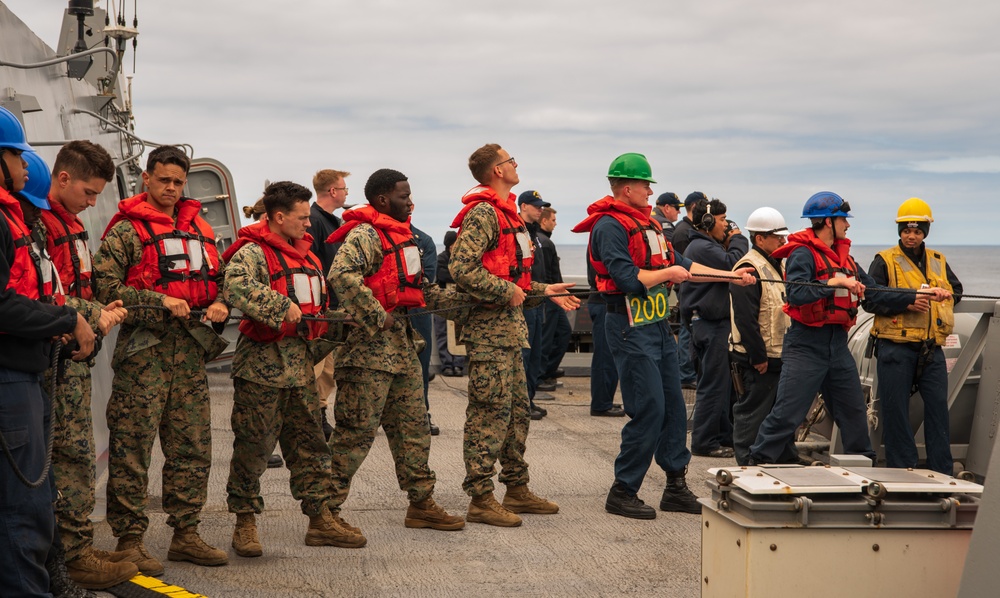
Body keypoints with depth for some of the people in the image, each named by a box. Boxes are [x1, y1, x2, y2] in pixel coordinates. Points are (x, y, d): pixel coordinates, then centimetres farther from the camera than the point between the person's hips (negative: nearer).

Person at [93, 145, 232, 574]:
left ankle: (185, 534, 19)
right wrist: (159, 302, -18)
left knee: (192, 447, 9)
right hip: (144, 349, -6)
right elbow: (104, 285, -12)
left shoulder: (200, 230, 18)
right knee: (132, 448, -5)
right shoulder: (127, 230, -2)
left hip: (190, 350, 6)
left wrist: (220, 305, 3)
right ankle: (129, 541, 2)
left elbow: (220, 279, 25)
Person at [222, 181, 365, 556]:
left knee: (309, 442, 10)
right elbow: (235, 287, -31)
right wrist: (281, 306, -29)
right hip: (262, 366, -8)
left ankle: (320, 519, 16)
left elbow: (318, 304, 30)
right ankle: (245, 523, 9)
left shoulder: (305, 253, 18)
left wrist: (318, 346, 22)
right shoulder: (252, 252, -10)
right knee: (253, 445, -1)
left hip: (301, 365, 8)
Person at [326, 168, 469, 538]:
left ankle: (421, 503, 22)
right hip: (370, 351, -9)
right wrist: (378, 317, -27)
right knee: (356, 431, -5)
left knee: (413, 427, 13)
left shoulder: (401, 236, 18)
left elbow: (420, 292, 23)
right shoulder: (365, 235, -13)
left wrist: (467, 296, 14)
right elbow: (341, 275, -30)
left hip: (402, 346, 9)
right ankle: (327, 509, 2)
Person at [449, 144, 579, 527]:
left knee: (517, 409, 15)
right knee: (490, 412, -7)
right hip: (489, 328, -11)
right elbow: (462, 268, -24)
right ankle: (480, 499, -2)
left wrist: (543, 290, 20)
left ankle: (517, 489, 24)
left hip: (509, 327, 11)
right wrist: (507, 291, -20)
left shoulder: (504, 212, 19)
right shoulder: (482, 213, -14)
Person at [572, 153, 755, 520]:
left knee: (673, 407, 12)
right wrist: (668, 274, -9)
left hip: (658, 325, 9)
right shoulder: (610, 225, -13)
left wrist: (732, 276, 16)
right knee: (649, 410, -9)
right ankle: (622, 493, 1)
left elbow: (680, 263, 20)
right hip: (631, 328, -9)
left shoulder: (647, 223, 17)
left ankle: (676, 486, 22)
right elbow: (627, 278, -22)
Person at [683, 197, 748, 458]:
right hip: (710, 325, -11)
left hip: (714, 322, 11)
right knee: (713, 385, -6)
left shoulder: (708, 246, 20)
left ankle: (724, 436, 23)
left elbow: (729, 266, 18)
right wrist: (738, 240, -9)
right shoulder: (702, 248, -15)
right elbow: (733, 265, -26)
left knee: (722, 384, 15)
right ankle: (705, 442, -2)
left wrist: (731, 244, 6)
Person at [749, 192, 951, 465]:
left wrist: (922, 294, 13)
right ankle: (757, 463, -1)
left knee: (854, 411, 15)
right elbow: (795, 295, -24)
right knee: (786, 414, -9)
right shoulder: (803, 253, -10)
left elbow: (876, 294, 17)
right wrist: (835, 282, -26)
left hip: (838, 345, 8)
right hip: (806, 347, -8)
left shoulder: (843, 256, 16)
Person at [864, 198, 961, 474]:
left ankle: (943, 470, 9)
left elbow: (956, 289, 25)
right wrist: (905, 303, -17)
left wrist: (941, 297, 2)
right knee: (896, 409, -1)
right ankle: (901, 468, 8)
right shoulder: (885, 260, 0)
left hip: (932, 348, 4)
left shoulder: (938, 261, 15)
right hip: (896, 346, -4)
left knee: (938, 405, 2)